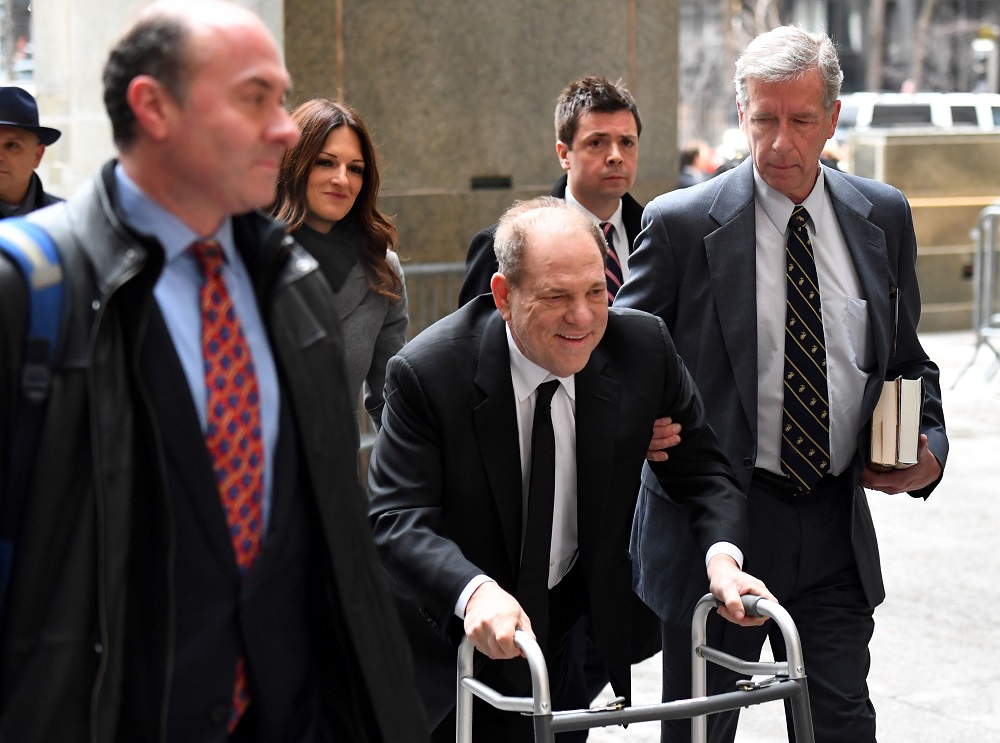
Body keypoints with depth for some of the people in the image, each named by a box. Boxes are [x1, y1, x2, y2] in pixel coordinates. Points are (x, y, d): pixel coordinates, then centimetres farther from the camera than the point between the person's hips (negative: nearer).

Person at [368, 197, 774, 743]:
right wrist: (474, 591, -47)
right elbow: (397, 519, -28)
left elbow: (701, 470, -5)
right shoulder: (426, 373, -24)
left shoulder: (644, 348, -13)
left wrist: (721, 554, -26)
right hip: (449, 633, -3)